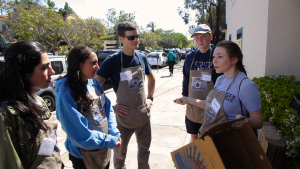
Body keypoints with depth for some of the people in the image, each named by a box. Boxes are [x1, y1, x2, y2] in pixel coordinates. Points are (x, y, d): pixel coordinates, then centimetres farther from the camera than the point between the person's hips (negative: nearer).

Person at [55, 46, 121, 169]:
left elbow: (107, 108, 2)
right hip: (85, 156, -6)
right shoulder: (66, 94, -24)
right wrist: (109, 141, -16)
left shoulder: (94, 83, -3)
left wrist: (114, 133, -9)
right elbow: (79, 134, -24)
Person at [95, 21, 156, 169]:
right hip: (124, 117, -4)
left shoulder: (142, 57, 1)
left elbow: (151, 79, 17)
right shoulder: (113, 60, -14)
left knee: (144, 148, 23)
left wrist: (150, 98, 7)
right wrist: (111, 107, -16)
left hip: (144, 115, 5)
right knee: (120, 153, 16)